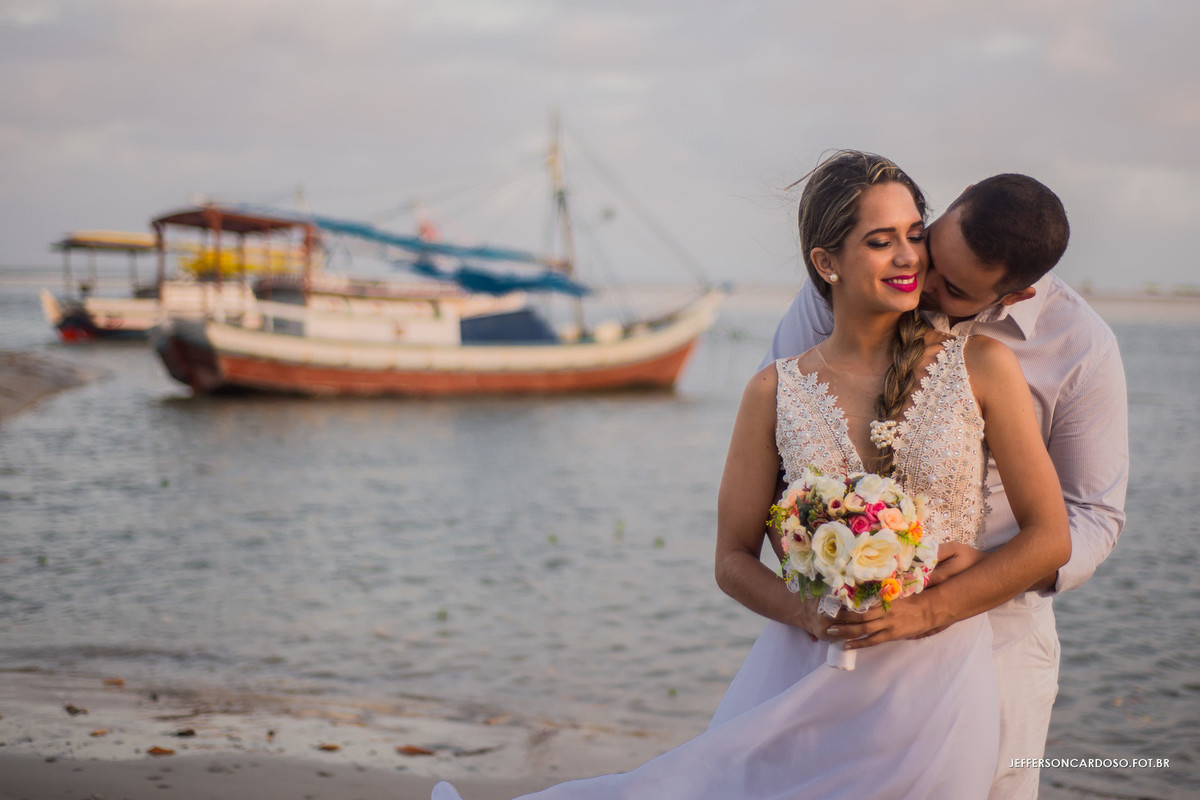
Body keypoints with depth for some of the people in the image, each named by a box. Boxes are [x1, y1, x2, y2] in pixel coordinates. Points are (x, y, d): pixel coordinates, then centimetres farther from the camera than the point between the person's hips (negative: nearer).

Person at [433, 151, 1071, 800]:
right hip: (802, 672, 2)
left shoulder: (981, 367, -1)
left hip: (931, 681, -2)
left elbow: (1048, 538, -1)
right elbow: (734, 558, 8)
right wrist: (809, 611, -13)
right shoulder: (775, 393, 3)